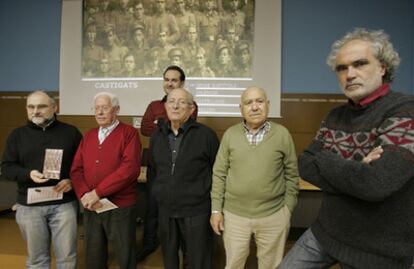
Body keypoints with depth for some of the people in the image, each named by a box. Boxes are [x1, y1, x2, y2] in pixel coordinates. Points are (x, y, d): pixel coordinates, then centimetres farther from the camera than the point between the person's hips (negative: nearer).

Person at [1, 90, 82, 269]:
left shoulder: (71, 132, 3)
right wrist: (28, 174, -15)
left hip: (64, 204, -1)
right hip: (29, 206, 2)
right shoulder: (17, 135, 7)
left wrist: (72, 181, -13)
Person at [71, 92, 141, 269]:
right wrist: (84, 195, -11)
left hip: (120, 208, -5)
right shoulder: (88, 136, 12)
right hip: (90, 208, 5)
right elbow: (76, 169, 7)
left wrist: (98, 192, -18)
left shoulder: (129, 133, -6)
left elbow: (130, 168, -19)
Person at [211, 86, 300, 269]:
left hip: (274, 216, 0)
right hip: (234, 215, 1)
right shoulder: (230, 134, -2)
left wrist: (288, 210, 1)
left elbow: (292, 175, 1)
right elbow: (219, 174, 1)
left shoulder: (282, 134, -4)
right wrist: (216, 209, -1)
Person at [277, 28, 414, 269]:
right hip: (325, 231, 6)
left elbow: (375, 184, -31)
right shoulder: (335, 116, 3)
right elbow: (305, 166, -3)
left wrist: (322, 159, -16)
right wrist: (355, 170, -18)